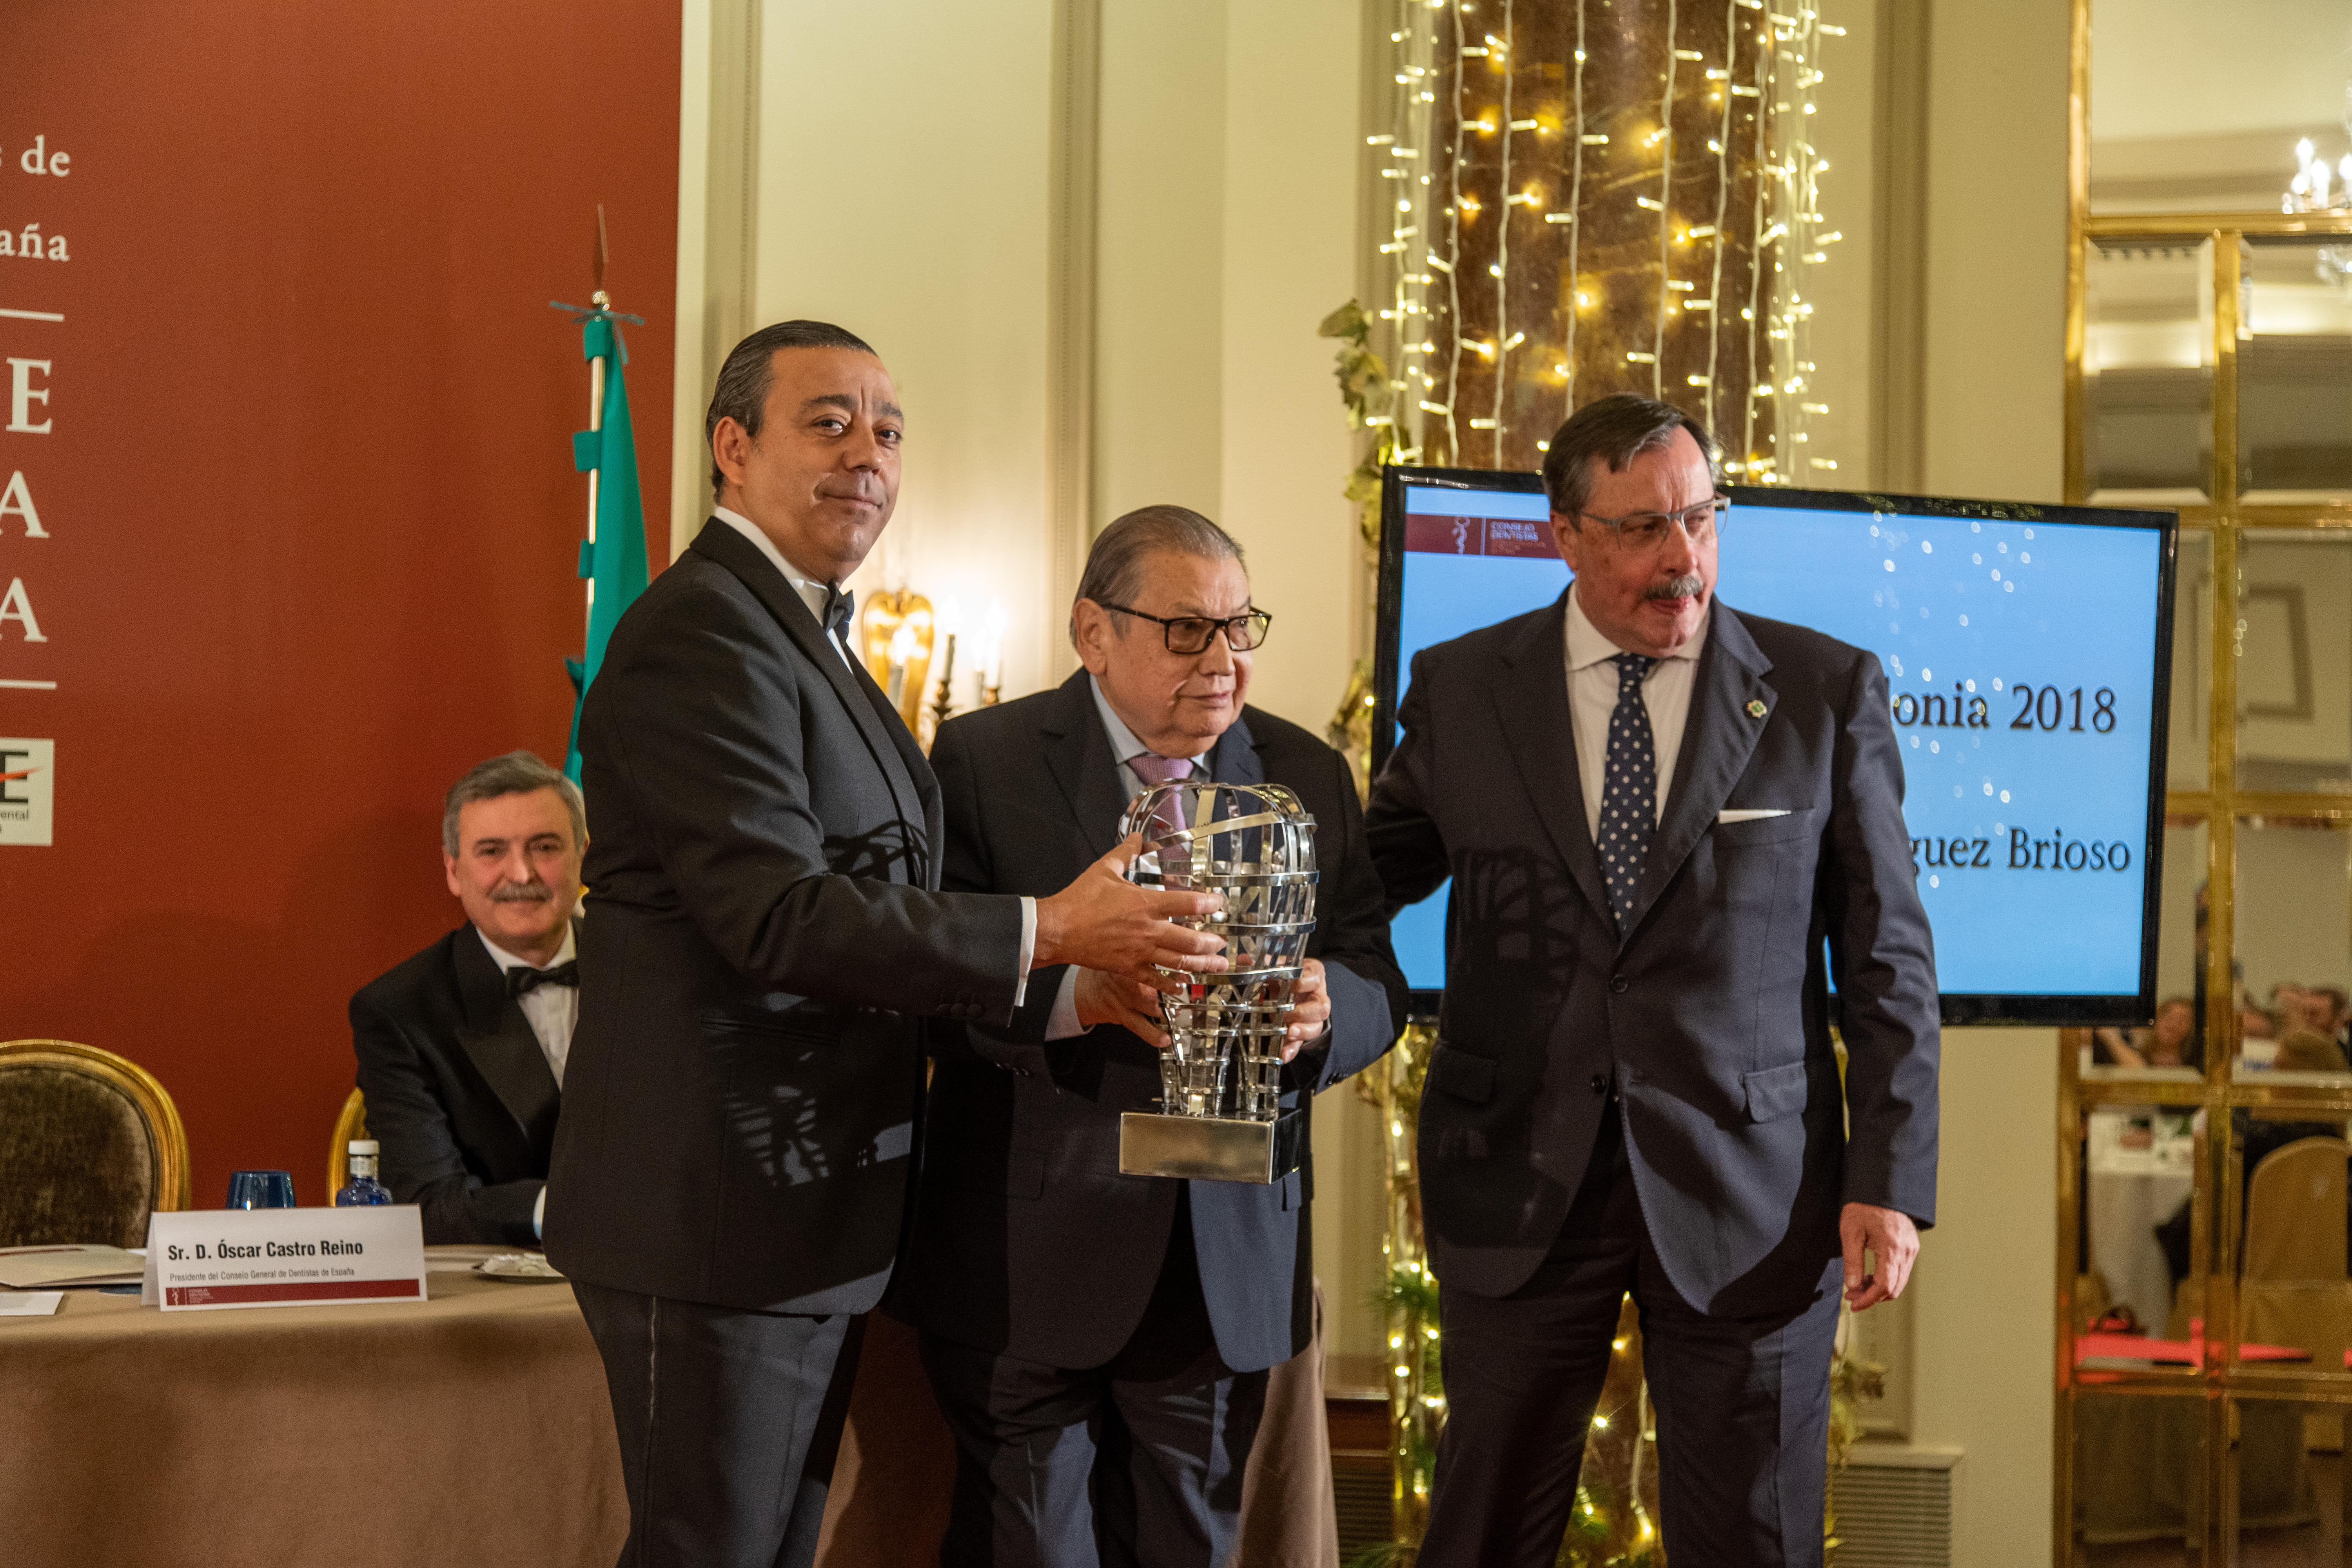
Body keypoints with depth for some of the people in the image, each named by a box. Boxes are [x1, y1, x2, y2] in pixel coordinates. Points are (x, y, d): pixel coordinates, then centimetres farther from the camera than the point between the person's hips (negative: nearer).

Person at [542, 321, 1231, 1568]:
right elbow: (777, 916, -23)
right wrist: (1047, 935, -22)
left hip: (808, 1220, 10)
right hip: (716, 1218, -10)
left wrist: (1079, 984, 11)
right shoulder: (702, 632, -15)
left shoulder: (801, 630, 19)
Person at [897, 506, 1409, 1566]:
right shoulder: (985, 761, -2)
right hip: (1030, 1263, -3)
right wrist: (1075, 991, -28)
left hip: (1231, 1264, 4)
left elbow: (1378, 988, 7)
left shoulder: (1309, 778, 10)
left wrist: (1322, 1011, -17)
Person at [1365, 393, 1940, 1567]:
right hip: (1520, 1189, 1)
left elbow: (1887, 957, 2)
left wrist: (1891, 1180, -4)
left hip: (1749, 1196, -1)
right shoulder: (1461, 690, 4)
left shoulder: (1826, 692, 1)